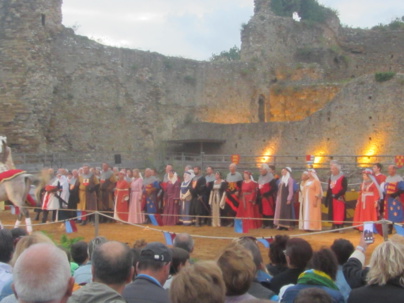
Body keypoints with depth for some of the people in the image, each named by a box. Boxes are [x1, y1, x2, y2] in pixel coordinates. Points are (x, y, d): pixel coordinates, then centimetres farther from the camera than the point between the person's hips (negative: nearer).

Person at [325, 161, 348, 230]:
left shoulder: (343, 178, -8)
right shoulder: (331, 178, 15)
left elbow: (344, 188, -15)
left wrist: (337, 195, -21)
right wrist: (326, 200, 14)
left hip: (339, 199, -7)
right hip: (332, 199, 7)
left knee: (340, 214, -8)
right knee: (333, 213, 7)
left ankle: (340, 226, -5)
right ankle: (334, 226, 13)